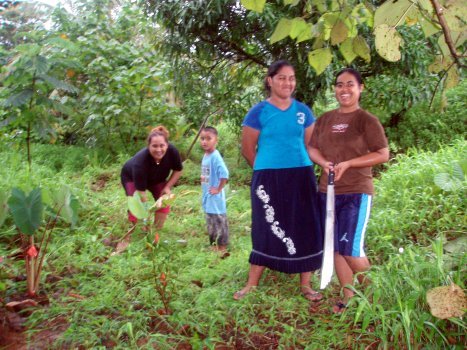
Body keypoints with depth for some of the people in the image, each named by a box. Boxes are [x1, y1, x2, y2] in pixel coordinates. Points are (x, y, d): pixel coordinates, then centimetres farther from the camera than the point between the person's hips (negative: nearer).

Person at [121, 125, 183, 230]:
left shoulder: (172, 151, -34)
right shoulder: (140, 161, -45)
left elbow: (178, 170, -12)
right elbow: (141, 191, -43)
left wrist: (167, 187, -18)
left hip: (156, 178, 4)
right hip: (130, 177, -3)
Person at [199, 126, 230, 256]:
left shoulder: (215, 156, -20)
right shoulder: (205, 156, 6)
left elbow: (224, 174, -30)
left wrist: (219, 189, -21)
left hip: (215, 197, -9)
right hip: (207, 196, 9)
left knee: (219, 221, 1)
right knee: (211, 222, 18)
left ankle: (222, 248, 11)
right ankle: (214, 246, 31)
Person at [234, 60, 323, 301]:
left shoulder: (303, 111, 7)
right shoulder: (258, 112, -2)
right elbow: (247, 149, 0)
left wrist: (296, 169, 6)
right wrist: (268, 170, 4)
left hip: (301, 177, 3)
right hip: (268, 179, -3)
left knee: (305, 229, 5)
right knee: (266, 230, 2)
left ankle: (305, 285, 18)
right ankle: (252, 284, 15)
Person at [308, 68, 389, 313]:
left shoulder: (367, 120, -5)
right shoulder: (325, 119, 10)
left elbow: (383, 155, -7)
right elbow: (313, 148, 13)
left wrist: (348, 164, -17)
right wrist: (324, 163, -9)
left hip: (357, 193, -5)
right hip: (328, 191, 6)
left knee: (351, 250, -8)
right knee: (335, 249, 9)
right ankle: (348, 298, 23)